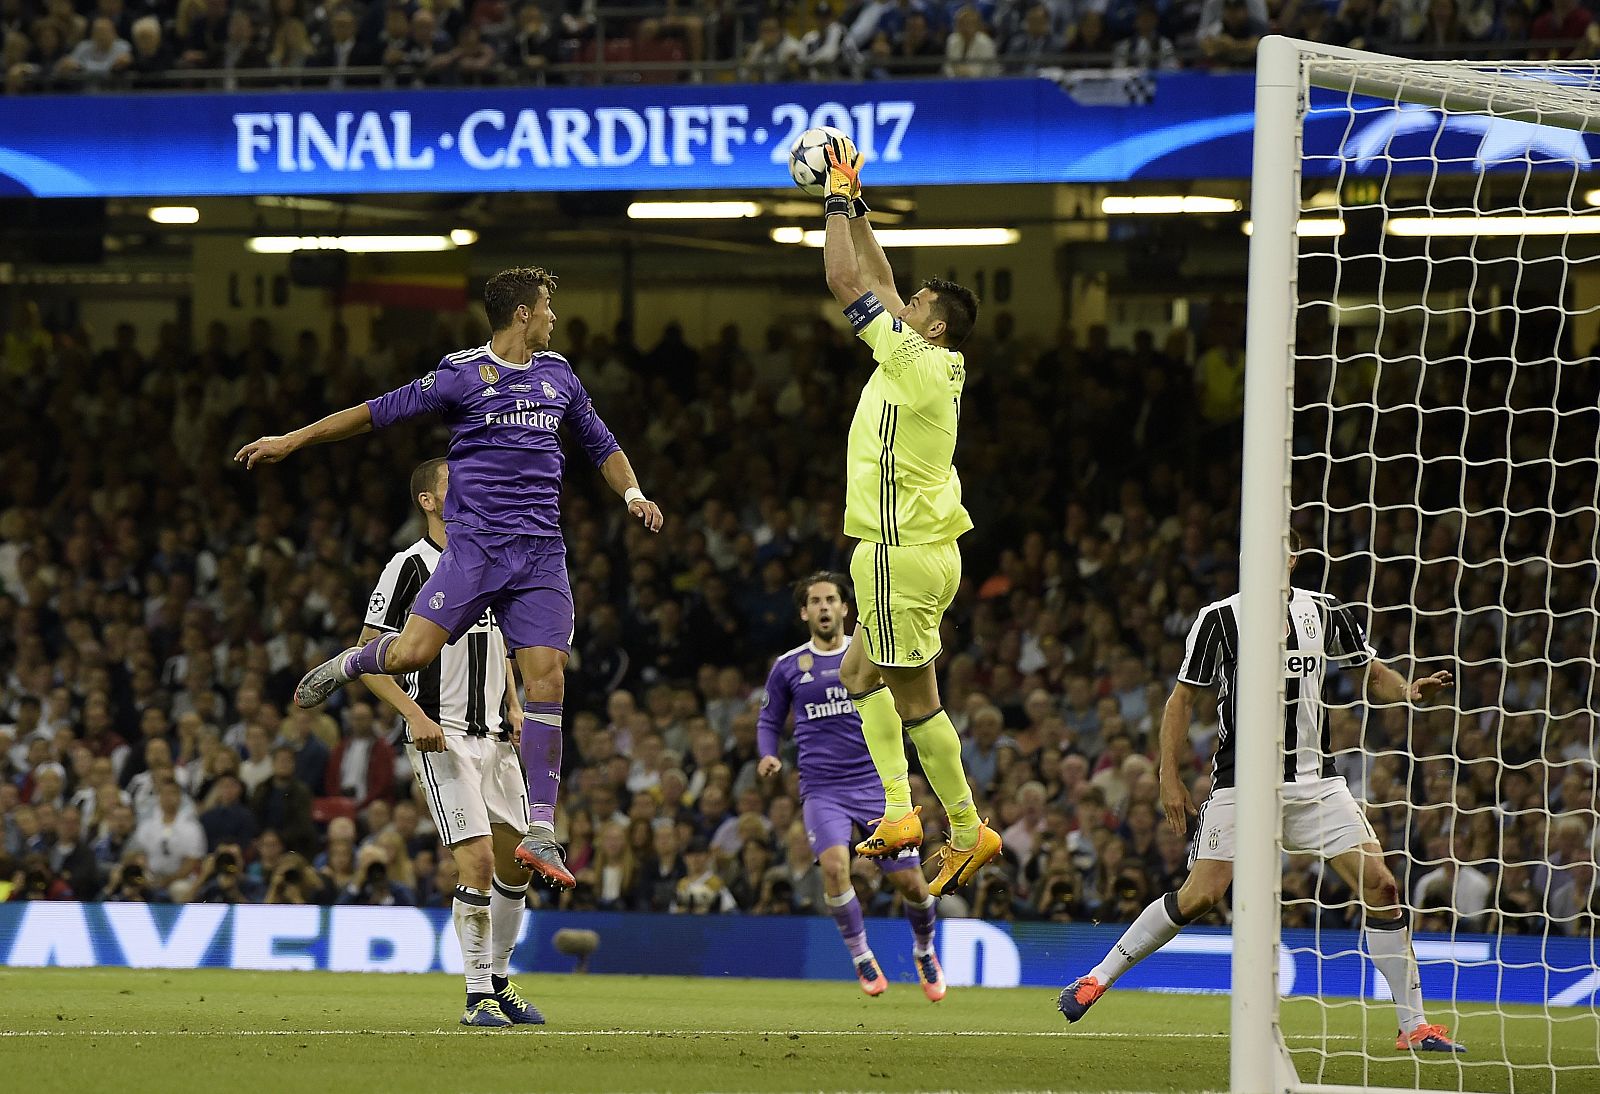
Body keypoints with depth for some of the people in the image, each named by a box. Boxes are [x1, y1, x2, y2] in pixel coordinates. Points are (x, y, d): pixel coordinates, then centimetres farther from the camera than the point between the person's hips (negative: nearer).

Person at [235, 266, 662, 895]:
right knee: (410, 655, -19)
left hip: (541, 553, 4)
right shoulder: (463, 375, -2)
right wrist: (292, 441, -1)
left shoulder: (557, 374, 14)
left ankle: (540, 832, -8)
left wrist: (632, 493, 10)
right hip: (474, 542, -4)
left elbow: (600, 444, 28)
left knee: (546, 676, -8)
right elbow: (381, 412, 0)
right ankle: (347, 665, 18)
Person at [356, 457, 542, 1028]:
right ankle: (478, 994, -7)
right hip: (442, 738, -7)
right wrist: (416, 715, -18)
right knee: (478, 861, -15)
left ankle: (500, 981, 24)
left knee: (517, 861, 8)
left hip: (494, 736, 7)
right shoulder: (410, 566, -8)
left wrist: (513, 708, 10)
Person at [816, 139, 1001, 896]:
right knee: (858, 674, 19)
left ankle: (968, 831, -1)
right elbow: (877, 280, 19)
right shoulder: (940, 368, 9)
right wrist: (854, 204, 18)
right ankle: (898, 812, 15)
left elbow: (848, 281, -14)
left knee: (913, 699, -5)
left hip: (903, 555, -10)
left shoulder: (915, 362, -16)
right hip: (921, 548, 10)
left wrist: (837, 199, -6)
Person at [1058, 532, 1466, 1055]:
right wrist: (1170, 779, -3)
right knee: (1200, 895, -11)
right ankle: (1096, 978, 7)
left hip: (1315, 781, 3)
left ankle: (1414, 1026, 0)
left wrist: (1409, 690, -6)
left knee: (1380, 885, -8)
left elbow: (1372, 673, 16)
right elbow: (1182, 698, 2)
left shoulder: (1324, 613, 6)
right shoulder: (1220, 619, -3)